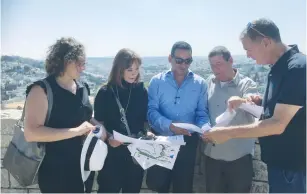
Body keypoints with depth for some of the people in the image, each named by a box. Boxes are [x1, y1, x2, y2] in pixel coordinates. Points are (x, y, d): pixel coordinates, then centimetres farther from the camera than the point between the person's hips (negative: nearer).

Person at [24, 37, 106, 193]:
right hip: (56, 170, -7)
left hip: (84, 166, 7)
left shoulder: (82, 88, 6)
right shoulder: (42, 89, -15)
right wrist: (76, 131, -27)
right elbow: (31, 133, -26)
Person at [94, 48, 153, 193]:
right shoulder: (105, 92, -7)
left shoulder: (141, 90, 2)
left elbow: (145, 119, 10)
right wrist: (108, 137, -21)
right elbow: (99, 123, -4)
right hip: (112, 151, -3)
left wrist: (147, 132, -8)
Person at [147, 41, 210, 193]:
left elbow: (202, 114, -2)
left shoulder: (200, 83, 1)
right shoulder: (157, 81, -2)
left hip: (188, 142, 1)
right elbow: (151, 111, -11)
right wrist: (169, 125, -28)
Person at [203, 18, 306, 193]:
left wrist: (228, 132, -22)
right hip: (279, 159, 8)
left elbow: (278, 124, -27)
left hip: (292, 164, -8)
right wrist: (246, 101, -1)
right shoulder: (280, 66, 6)